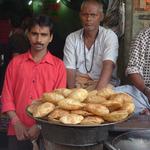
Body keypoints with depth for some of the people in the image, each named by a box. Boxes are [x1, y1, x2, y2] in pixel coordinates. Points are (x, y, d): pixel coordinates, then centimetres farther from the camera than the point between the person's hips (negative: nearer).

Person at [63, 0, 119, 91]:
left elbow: (108, 66, -18)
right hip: (78, 83, 2)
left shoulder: (109, 36, -4)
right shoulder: (71, 38, 4)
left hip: (103, 84, -2)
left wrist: (97, 91, -34)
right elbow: (70, 70, -2)